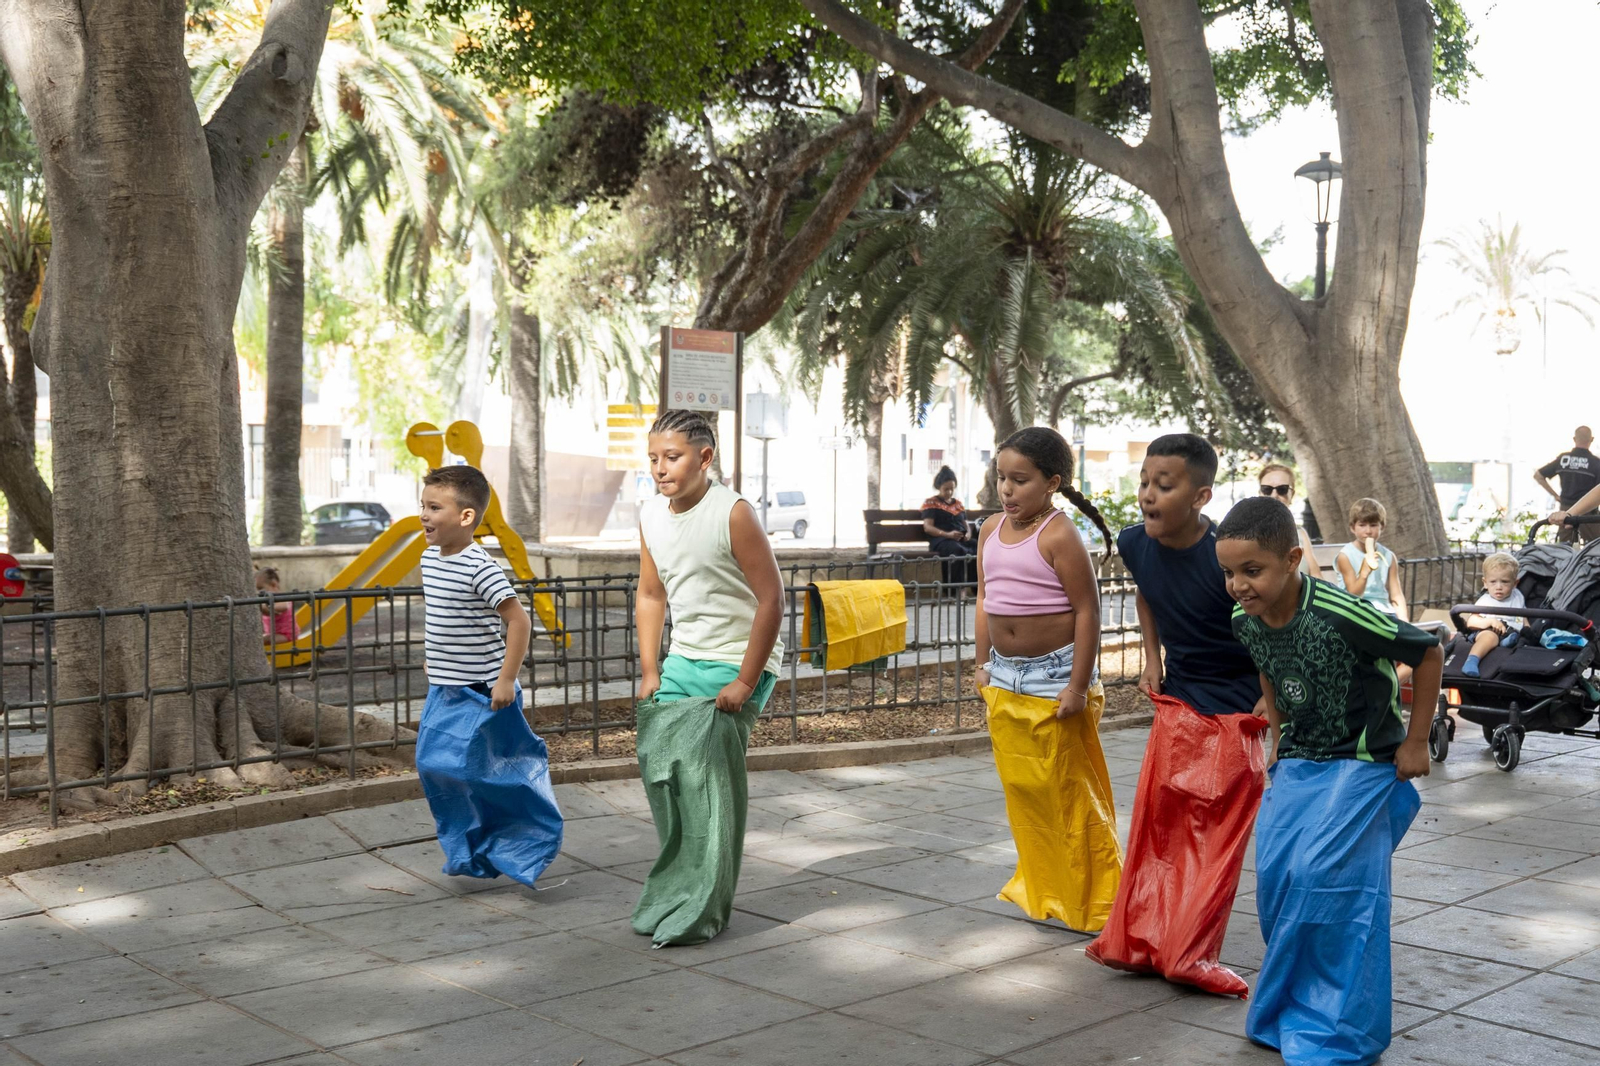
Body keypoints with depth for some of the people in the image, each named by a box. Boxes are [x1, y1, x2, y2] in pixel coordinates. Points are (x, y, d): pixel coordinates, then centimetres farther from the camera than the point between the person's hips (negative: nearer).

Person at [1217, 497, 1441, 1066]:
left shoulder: (1340, 614, -29)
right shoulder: (1245, 620, -8)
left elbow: (1428, 653, -17)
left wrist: (1415, 742, -11)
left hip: (1362, 762, -6)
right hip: (1297, 762, 7)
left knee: (1324, 876, -15)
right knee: (1275, 874, 1)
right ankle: (1289, 1002, 22)